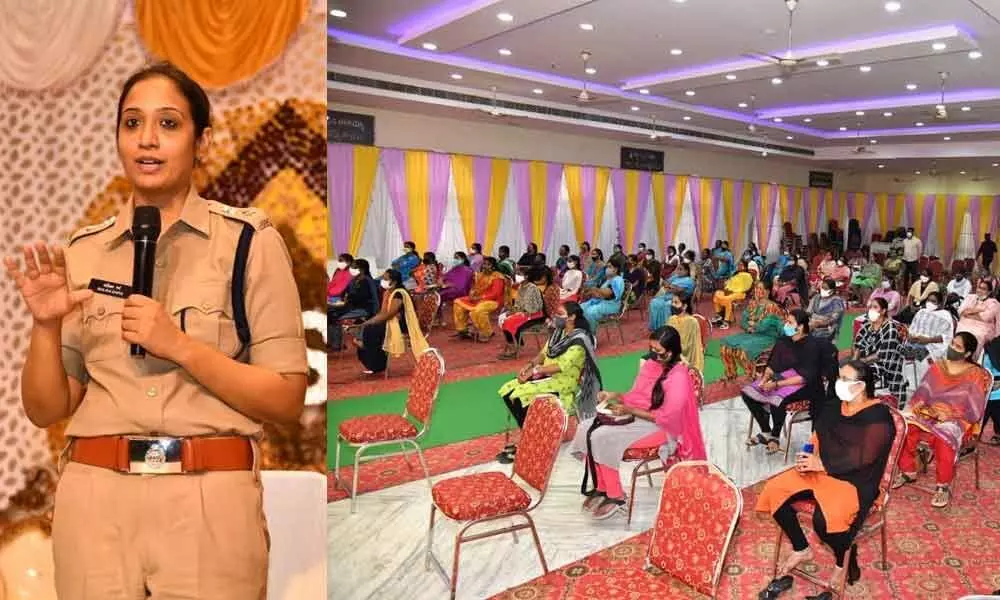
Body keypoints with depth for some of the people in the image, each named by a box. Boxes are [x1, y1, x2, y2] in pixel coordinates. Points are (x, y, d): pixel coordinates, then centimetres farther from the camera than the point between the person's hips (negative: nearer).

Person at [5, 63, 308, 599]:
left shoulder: (250, 240, -5)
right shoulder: (83, 252, 6)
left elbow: (287, 400, -7)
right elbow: (45, 410, 8)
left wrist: (180, 345, -17)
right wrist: (45, 326, -8)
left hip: (209, 499, -3)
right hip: (95, 496, 3)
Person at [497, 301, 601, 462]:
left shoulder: (578, 341, -17)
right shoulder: (558, 332, 9)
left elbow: (561, 366, -23)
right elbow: (543, 354, 14)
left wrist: (535, 371, -19)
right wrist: (530, 365, -5)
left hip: (563, 382, -9)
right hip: (547, 376, 9)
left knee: (520, 395, -25)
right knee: (507, 390, -7)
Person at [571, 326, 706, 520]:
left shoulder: (679, 377, -19)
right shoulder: (650, 365, 6)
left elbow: (665, 417, -21)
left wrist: (629, 410, -23)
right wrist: (615, 396, -5)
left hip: (658, 427, -8)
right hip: (635, 414, 8)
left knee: (600, 438, -25)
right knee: (586, 429, -11)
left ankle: (615, 496, -9)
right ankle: (601, 487, -1)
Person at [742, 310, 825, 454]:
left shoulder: (812, 345, -15)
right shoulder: (783, 341, 4)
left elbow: (806, 377, -21)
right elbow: (772, 364, 9)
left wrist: (777, 384, -25)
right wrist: (765, 378, -12)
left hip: (804, 385, -7)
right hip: (780, 378, 7)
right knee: (747, 393, -9)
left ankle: (775, 437, -8)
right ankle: (766, 432, 5)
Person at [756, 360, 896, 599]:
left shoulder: (878, 415, -12)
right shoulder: (832, 408, 11)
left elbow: (863, 457, -19)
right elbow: (816, 440, 13)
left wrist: (821, 463, -20)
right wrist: (807, 458, -9)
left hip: (855, 481, -7)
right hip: (821, 471, 7)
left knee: (824, 519, -32)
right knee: (774, 491, -11)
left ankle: (844, 561, 3)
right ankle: (801, 549, 8)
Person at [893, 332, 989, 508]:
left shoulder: (976, 375, -3)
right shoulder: (937, 367, 10)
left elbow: (974, 412, -7)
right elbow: (921, 393, 10)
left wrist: (948, 415, -18)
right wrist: (919, 405, -10)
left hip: (956, 421, -4)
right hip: (927, 415, 4)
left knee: (944, 442, -37)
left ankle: (944, 486, -14)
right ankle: (908, 472, -2)